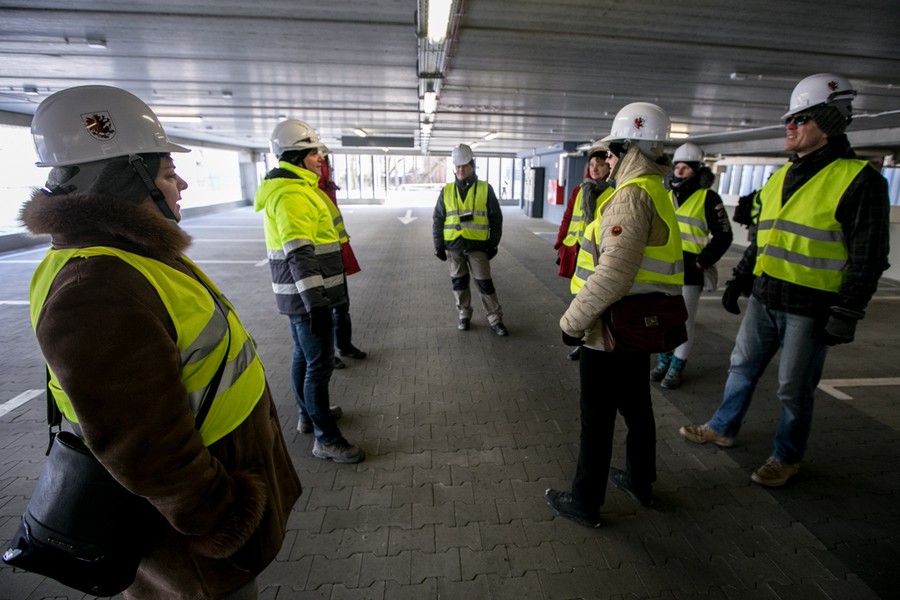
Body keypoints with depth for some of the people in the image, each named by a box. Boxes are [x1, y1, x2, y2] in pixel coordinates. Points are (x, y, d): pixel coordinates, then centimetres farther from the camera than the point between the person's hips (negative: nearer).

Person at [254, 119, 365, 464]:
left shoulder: (297, 189, 15)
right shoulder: (292, 195, -19)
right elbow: (299, 255, -28)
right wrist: (316, 302, -31)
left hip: (301, 295, 11)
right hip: (307, 297, -11)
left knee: (305, 355, 21)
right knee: (320, 363, -3)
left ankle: (308, 414, 38)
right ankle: (326, 439, 8)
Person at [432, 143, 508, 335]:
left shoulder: (485, 189, 0)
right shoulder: (446, 191, 5)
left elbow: (496, 218, 3)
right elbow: (438, 220, 8)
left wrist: (493, 244, -1)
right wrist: (438, 245, 4)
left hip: (477, 245, -2)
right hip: (453, 246, 2)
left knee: (485, 284, 0)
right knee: (459, 283, 10)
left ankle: (496, 321, 10)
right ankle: (464, 316, 25)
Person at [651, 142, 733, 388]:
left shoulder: (708, 198, -5)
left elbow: (723, 236, -5)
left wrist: (702, 262, -12)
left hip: (689, 272, -5)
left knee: (684, 322, 4)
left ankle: (676, 368, 16)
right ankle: (663, 361, 27)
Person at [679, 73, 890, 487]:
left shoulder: (858, 179, -10)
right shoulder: (781, 176, 11)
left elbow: (868, 257, -11)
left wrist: (845, 314, -15)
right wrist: (740, 279, 15)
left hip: (810, 309, -6)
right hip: (764, 299, 7)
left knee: (794, 388, 6)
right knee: (742, 367, 16)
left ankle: (787, 457, 26)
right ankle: (722, 429, 34)